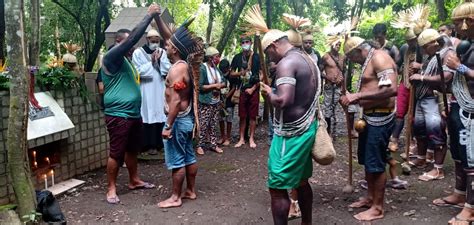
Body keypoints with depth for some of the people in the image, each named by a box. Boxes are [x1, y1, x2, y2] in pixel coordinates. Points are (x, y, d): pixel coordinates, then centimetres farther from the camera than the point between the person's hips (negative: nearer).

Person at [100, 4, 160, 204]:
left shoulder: (125, 61, 17)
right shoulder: (112, 57, -12)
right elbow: (132, 38, -22)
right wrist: (149, 15, -18)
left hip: (133, 113, 9)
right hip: (118, 116, -9)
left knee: (132, 149, 19)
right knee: (116, 153, -2)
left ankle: (134, 181, 32)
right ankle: (111, 189, 9)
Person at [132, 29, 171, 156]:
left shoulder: (162, 52, 10)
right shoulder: (138, 52, -2)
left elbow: (168, 69, 3)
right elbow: (138, 71, -12)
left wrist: (159, 60, -11)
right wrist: (151, 62, -12)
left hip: (161, 90, 4)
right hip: (146, 91, -4)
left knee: (161, 115, 4)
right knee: (149, 116, -5)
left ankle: (160, 143, 13)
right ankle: (150, 145, 0)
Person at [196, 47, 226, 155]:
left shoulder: (217, 68, 8)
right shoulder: (202, 68, -15)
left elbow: (224, 82, 11)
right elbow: (199, 86, -21)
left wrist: (220, 85, -12)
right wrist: (214, 86, -17)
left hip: (216, 102, 7)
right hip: (205, 103, -7)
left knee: (213, 124, 13)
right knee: (203, 125, -3)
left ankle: (213, 144, 21)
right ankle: (200, 145, 8)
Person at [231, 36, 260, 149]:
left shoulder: (256, 57, -2)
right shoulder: (237, 57, 5)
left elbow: (261, 75, -2)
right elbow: (232, 73, 9)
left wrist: (253, 88, -8)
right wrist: (240, 73, -12)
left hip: (253, 90, -2)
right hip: (242, 90, 2)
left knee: (252, 116, 4)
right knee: (242, 116, 5)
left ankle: (251, 138, 13)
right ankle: (242, 139, 13)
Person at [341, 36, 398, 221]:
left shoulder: (379, 57, -15)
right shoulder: (369, 62, 15)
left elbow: (391, 89, -28)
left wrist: (358, 95, -26)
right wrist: (354, 99, 8)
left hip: (380, 118, -10)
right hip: (370, 116, 10)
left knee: (376, 163, -1)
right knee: (367, 160, 18)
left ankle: (378, 208, 11)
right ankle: (370, 198, 34)